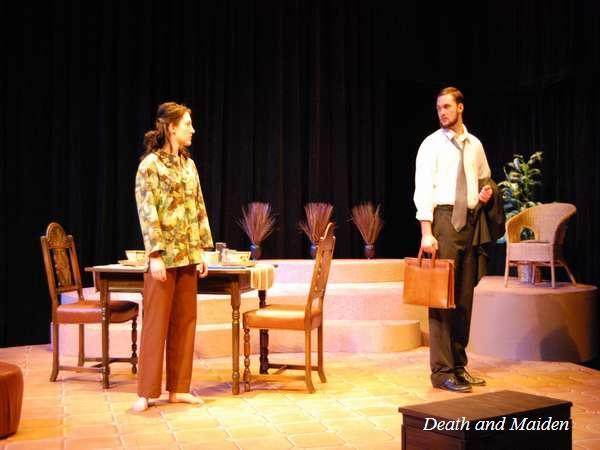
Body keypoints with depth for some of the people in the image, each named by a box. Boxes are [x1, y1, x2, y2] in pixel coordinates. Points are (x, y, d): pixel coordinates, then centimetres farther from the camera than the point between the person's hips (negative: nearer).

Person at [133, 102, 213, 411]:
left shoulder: (188, 164, 12)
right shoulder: (150, 164, -8)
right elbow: (147, 212, -13)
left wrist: (201, 250, 9)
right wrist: (155, 255, -18)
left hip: (188, 255, 7)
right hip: (164, 254, -7)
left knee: (184, 321, 9)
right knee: (156, 322, -1)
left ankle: (178, 388, 18)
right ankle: (146, 392, 9)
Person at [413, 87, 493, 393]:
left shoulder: (475, 145, 14)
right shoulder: (431, 144, -1)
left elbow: (484, 180, 27)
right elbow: (423, 189, -9)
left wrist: (486, 192, 2)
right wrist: (426, 232, -18)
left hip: (470, 221, 5)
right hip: (443, 218, -5)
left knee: (465, 296, 8)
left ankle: (459, 365, 18)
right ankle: (441, 370, -2)